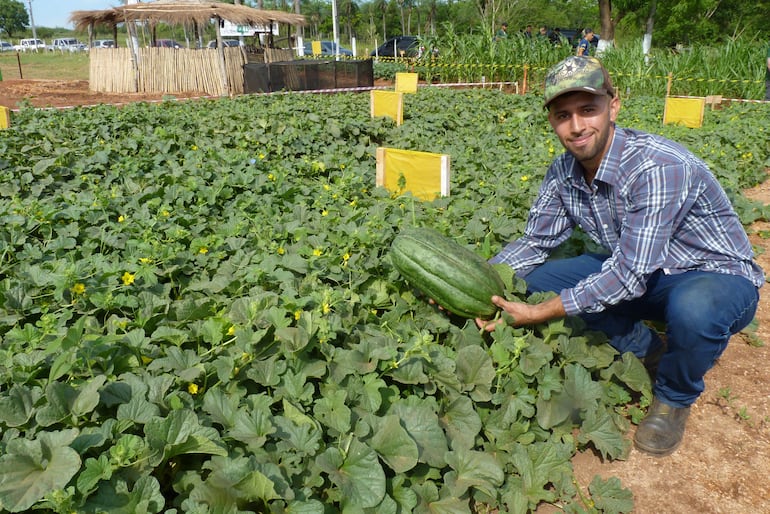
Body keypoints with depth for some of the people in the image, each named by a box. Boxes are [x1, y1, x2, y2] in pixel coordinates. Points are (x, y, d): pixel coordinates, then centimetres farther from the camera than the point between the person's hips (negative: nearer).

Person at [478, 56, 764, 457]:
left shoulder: (658, 167, -32)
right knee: (538, 278, -7)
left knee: (692, 309, -41)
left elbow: (629, 277, -33)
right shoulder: (563, 172, -9)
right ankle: (646, 350, 11)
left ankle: (674, 397, -4)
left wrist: (539, 314, -31)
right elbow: (536, 241, -1)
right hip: (640, 271, 6)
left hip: (718, 277, -6)